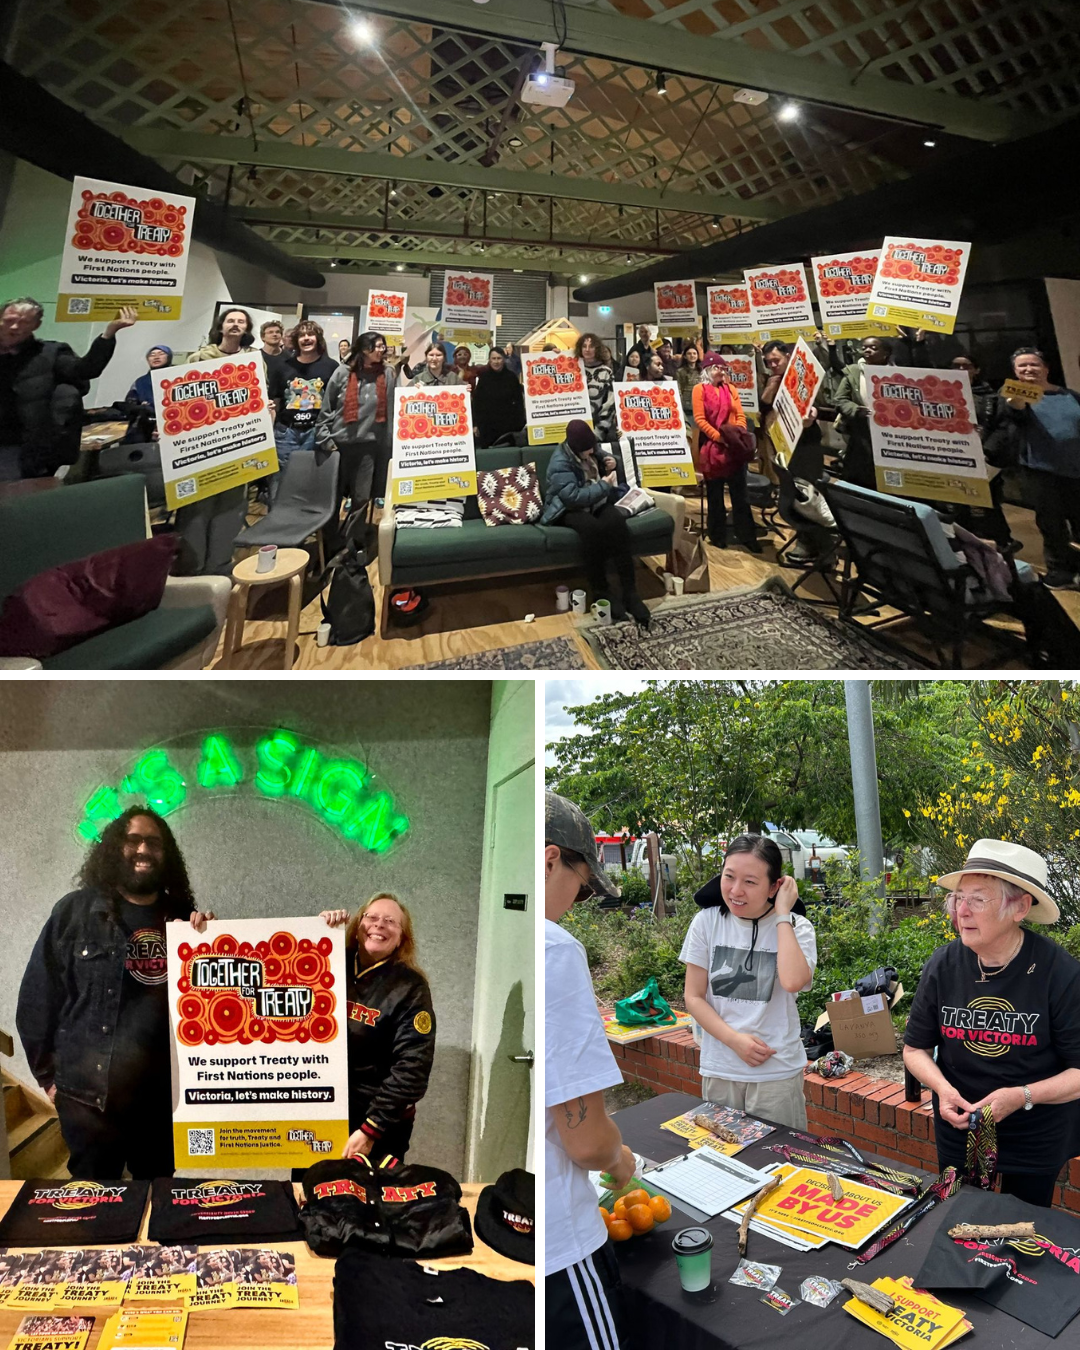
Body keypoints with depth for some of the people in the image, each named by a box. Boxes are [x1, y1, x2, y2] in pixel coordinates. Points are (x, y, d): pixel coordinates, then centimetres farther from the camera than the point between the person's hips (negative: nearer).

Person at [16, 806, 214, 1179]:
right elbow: (37, 996, -1)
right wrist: (49, 1074, 0)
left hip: (163, 1094, 3)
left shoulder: (183, 919, 4)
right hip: (88, 1096, -2)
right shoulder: (75, 911, -3)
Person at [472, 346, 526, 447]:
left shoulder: (511, 377, 3)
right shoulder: (483, 377, 2)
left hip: (508, 424, 1)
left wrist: (519, 423, -1)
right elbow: (476, 402, 2)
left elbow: (518, 401, 5)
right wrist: (476, 424, -3)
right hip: (487, 425, 0)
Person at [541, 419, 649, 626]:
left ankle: (630, 593, -31)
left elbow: (603, 476, 21)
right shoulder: (560, 463, -19)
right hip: (568, 510, -5)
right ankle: (601, 593, -26)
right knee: (592, 528, -39)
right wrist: (603, 485, -22)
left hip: (596, 503, 5)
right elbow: (573, 497, -29)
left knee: (617, 522, -30)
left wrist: (610, 468, -2)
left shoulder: (593, 449, 3)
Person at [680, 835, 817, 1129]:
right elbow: (694, 997, -1)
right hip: (719, 1070, 2)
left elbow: (793, 981, -29)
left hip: (777, 1072, -2)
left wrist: (782, 915, -22)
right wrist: (735, 1040, -14)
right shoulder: (707, 922, -5)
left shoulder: (795, 927, -9)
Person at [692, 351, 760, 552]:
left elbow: (740, 415, 9)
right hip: (711, 447, -4)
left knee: (740, 493, 3)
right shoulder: (700, 389, -2)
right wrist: (718, 437, -17)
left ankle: (746, 536, 7)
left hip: (734, 447, 4)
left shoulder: (731, 388, 12)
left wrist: (739, 434, -9)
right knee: (715, 494, 7)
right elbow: (699, 419, -11)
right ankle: (718, 536, 16)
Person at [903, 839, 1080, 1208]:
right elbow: (915, 1048, -1)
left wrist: (1022, 1096, -28)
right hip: (958, 1130, 3)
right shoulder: (942, 966, -12)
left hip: (1036, 1139, -2)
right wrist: (942, 1087, -19)